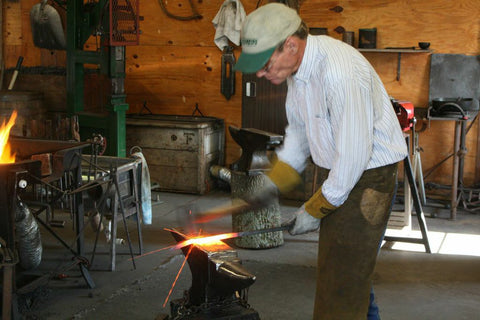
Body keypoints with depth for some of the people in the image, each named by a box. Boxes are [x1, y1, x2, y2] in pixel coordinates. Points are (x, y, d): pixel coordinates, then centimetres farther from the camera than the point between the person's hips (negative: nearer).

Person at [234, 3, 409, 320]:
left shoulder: (340, 71, -30)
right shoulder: (298, 64, -1)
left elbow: (354, 153, -27)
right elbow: (298, 131, 14)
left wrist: (315, 210, -17)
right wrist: (273, 183, 8)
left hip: (368, 173, -9)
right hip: (335, 169, 9)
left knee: (346, 273, -7)